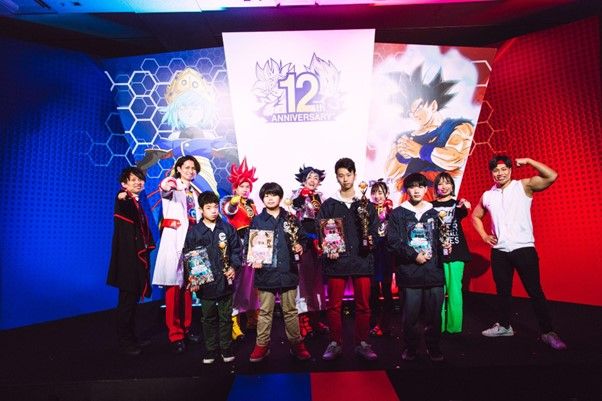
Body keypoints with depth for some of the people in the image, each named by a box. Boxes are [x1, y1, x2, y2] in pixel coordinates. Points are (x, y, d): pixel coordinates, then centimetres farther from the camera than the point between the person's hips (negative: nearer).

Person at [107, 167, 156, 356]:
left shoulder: (138, 204, 16)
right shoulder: (123, 200, -9)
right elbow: (124, 209, -36)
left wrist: (148, 248, 12)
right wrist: (122, 198, -57)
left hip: (139, 256, 8)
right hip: (127, 257, -8)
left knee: (133, 298, 15)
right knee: (127, 299, -3)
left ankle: (131, 337, 26)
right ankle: (124, 341, 9)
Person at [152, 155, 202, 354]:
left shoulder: (194, 192, 18)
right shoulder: (172, 186, -2)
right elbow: (165, 189, -28)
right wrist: (169, 186, -50)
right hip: (174, 238, -6)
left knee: (188, 284, 10)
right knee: (173, 285, -5)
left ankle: (186, 328, 22)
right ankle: (175, 334, 4)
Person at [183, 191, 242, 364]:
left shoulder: (227, 228, 2)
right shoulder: (193, 232, -1)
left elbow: (236, 250, 7)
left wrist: (234, 267, -7)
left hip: (225, 280, 1)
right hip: (205, 283, 0)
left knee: (226, 316, 12)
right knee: (208, 318, 12)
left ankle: (226, 349, 27)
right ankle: (210, 350, 28)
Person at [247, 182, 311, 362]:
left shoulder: (290, 218, 6)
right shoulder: (257, 221, 4)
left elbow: (303, 238, 11)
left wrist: (300, 246, -10)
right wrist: (253, 259, -13)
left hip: (287, 271, 1)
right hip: (265, 272, 0)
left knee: (290, 310, 12)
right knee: (265, 312, 10)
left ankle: (296, 344, 25)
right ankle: (262, 345, 24)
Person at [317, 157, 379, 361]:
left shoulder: (366, 204, 9)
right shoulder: (328, 205, 6)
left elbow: (374, 230, 8)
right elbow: (320, 231, 3)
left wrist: (371, 241, -11)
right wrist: (327, 250, -10)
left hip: (362, 261, 1)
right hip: (336, 261, 0)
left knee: (363, 305, 8)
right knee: (334, 305, 6)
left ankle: (362, 343, 23)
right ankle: (335, 343, 21)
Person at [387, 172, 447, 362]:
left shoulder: (434, 213, 12)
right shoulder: (398, 214, 3)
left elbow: (441, 238, 18)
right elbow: (393, 241, -4)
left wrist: (443, 247, -4)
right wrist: (414, 256, -9)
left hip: (433, 270, 3)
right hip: (410, 273, -2)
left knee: (434, 313, 7)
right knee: (410, 313, 3)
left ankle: (433, 347, 25)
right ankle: (410, 347, 22)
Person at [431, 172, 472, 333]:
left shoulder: (457, 204, 6)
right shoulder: (431, 206, 9)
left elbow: (463, 213, -19)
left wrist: (464, 207, -40)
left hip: (455, 251, -1)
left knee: (454, 289, -1)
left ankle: (454, 325, 10)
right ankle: (438, 325, 12)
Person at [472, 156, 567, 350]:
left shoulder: (524, 186, -3)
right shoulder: (487, 195, 7)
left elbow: (552, 176, -19)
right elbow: (475, 216, 21)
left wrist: (528, 161, -16)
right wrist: (484, 236, 9)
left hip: (524, 248, -4)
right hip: (499, 251, 4)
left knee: (535, 291, 0)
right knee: (503, 291, 15)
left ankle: (548, 332, 13)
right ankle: (504, 326, 29)